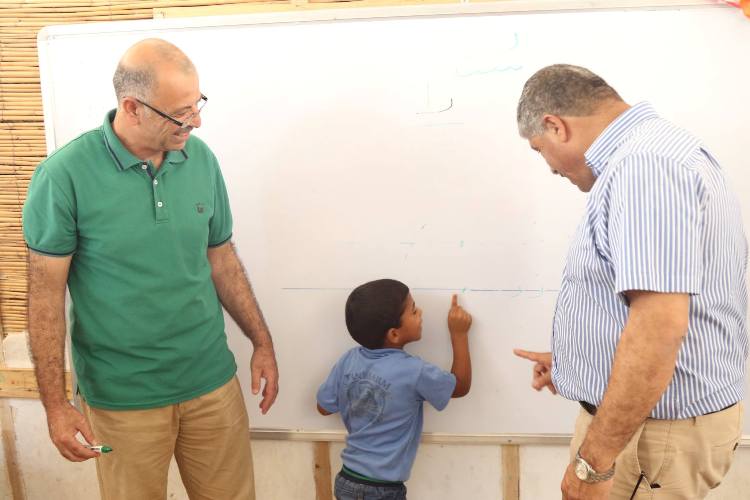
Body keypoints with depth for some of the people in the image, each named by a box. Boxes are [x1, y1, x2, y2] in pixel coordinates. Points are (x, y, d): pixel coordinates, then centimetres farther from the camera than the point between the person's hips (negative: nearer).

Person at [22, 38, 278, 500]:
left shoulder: (201, 160, -2)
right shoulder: (65, 176, -15)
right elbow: (47, 293, -9)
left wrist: (262, 340, 8)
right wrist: (56, 403, -9)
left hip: (213, 381, 4)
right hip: (123, 398, -3)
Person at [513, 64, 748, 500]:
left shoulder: (646, 163, -22)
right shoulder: (647, 152, 12)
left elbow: (659, 326, -30)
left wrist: (593, 460, -24)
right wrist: (569, 362, 27)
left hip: (658, 430, -9)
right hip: (641, 411, 10)